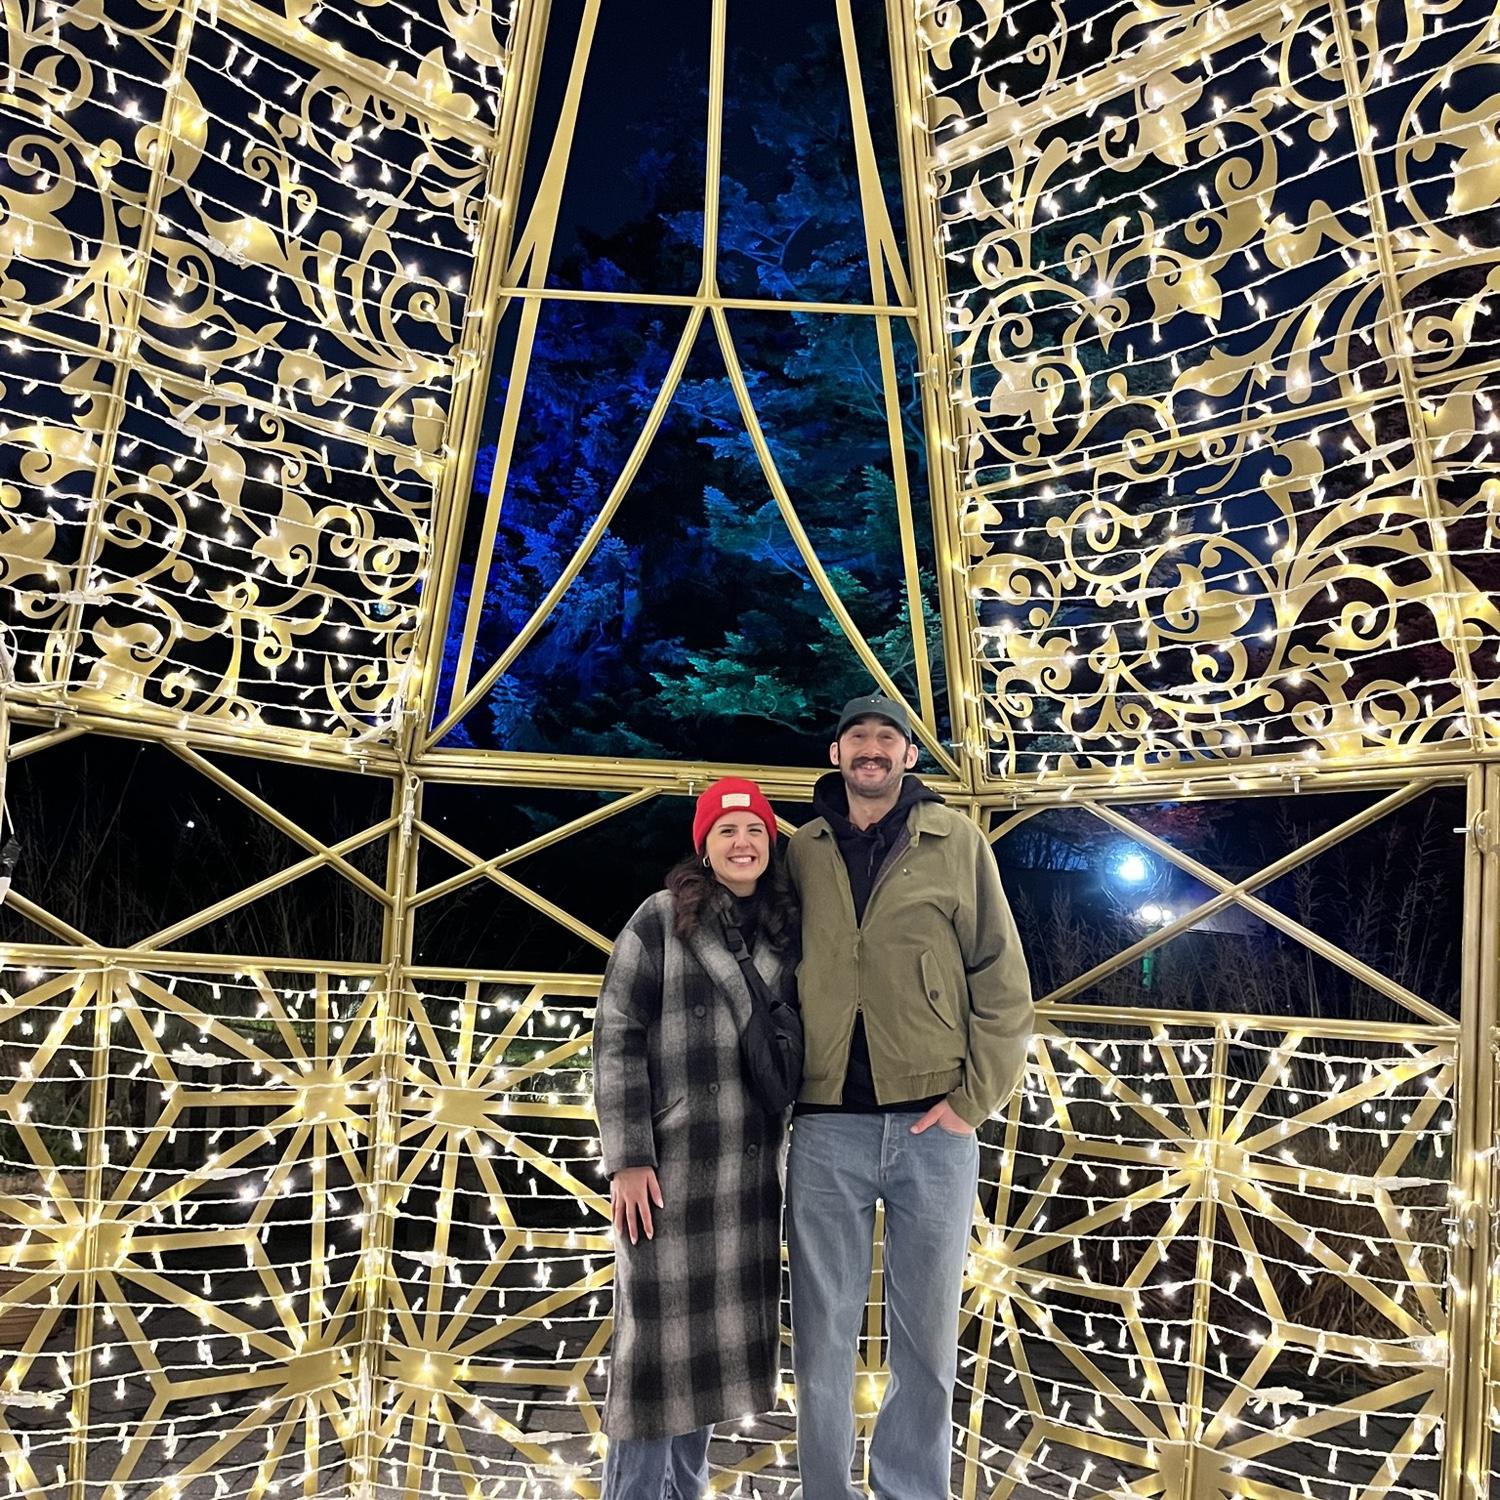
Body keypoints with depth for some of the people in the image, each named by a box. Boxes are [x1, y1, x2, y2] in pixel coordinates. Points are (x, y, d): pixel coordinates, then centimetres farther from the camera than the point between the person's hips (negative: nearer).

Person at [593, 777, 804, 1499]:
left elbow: (794, 1043, 15)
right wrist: (627, 1158, -14)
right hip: (671, 1161, -5)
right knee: (660, 1333, 1)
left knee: (712, 1335, 14)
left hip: (751, 1167, 5)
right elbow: (616, 1038, -8)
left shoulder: (784, 931, 10)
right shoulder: (661, 919, -5)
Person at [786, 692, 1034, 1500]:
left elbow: (1003, 980, 0)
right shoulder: (800, 851, 7)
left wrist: (974, 1098, -7)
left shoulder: (956, 841, 2)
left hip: (931, 1125, 0)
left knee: (926, 1337, 12)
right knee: (822, 1339, 10)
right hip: (824, 1127, 1)